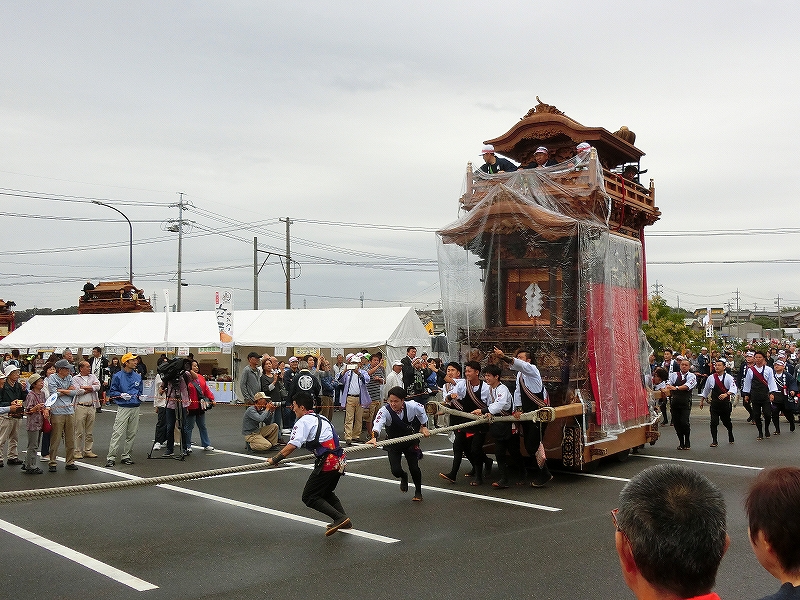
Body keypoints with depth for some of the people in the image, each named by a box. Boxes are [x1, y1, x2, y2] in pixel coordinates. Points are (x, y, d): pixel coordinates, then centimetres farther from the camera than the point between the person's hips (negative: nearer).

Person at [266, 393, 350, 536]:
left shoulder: (303, 422, -6)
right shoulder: (322, 418, 19)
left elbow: (292, 445, -17)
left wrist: (275, 459, -12)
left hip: (327, 464, -9)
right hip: (340, 460, 9)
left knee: (309, 497, 1)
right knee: (326, 492, 28)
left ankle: (339, 518, -8)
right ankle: (344, 520, 22)